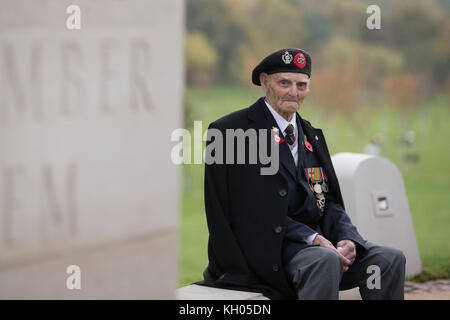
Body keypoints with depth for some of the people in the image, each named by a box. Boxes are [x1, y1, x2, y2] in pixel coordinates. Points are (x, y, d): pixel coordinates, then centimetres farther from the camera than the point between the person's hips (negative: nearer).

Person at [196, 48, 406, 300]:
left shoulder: (312, 136, 20)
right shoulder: (230, 131, -3)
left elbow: (330, 203, 15)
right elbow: (256, 210, -10)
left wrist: (346, 238, -7)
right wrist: (312, 238, -17)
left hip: (319, 240, 7)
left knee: (391, 258, -15)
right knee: (326, 260, -35)